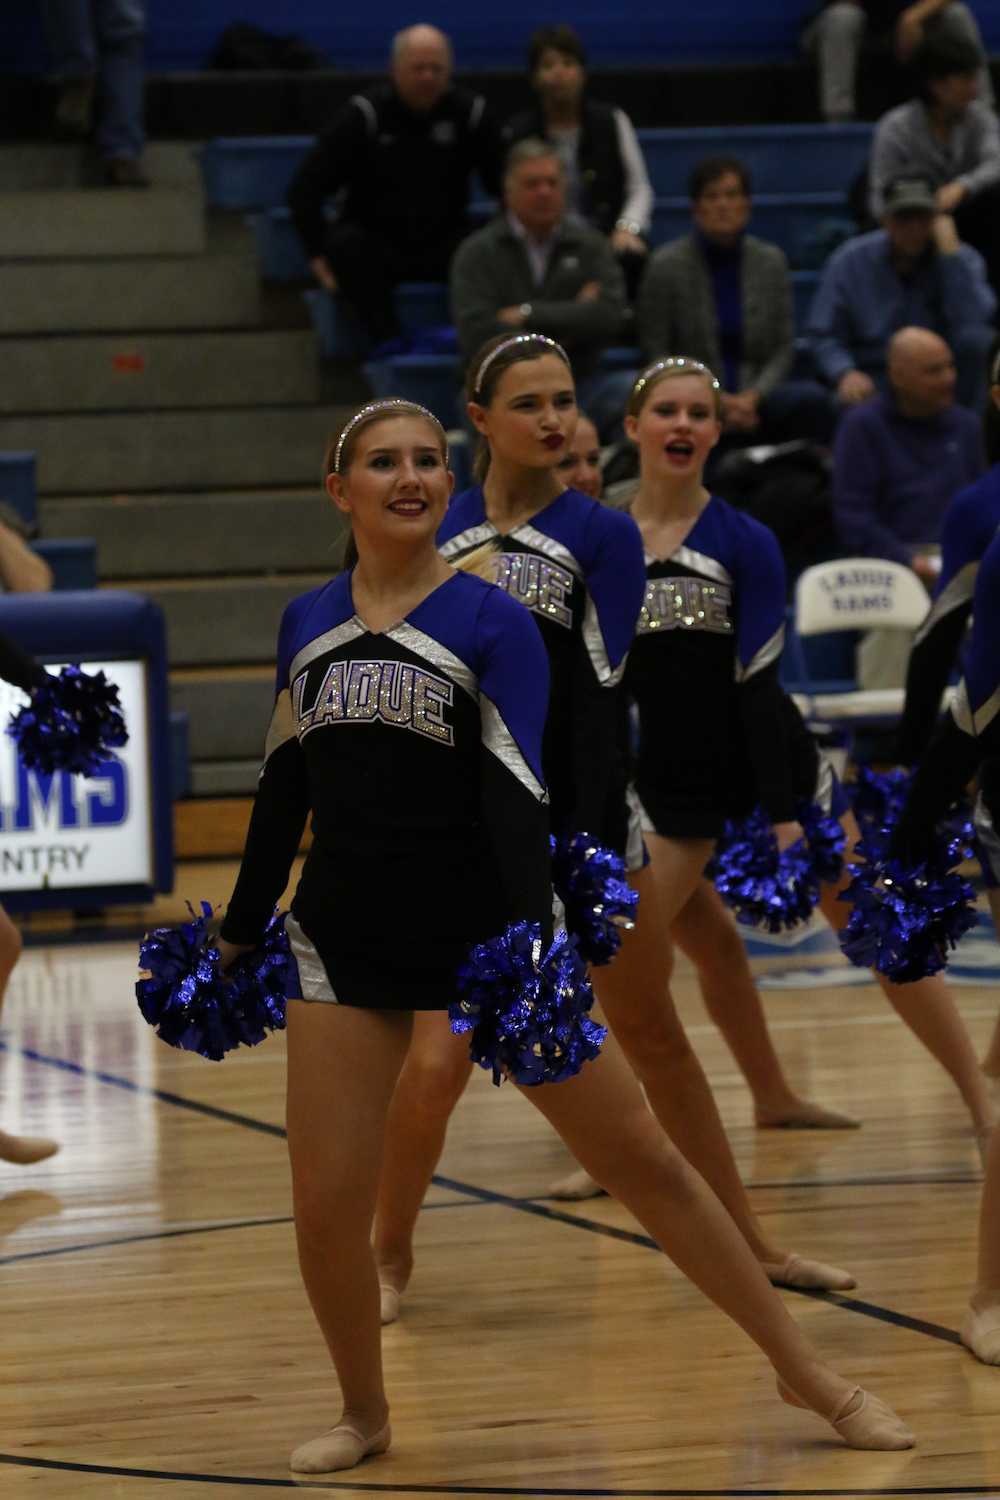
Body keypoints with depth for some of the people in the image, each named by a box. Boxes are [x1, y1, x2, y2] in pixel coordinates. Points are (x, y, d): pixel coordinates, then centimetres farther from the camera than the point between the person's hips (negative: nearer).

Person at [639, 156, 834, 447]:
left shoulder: (771, 261, 8)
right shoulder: (666, 265, 0)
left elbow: (783, 348, 7)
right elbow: (655, 352, -1)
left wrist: (752, 398, -12)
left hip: (755, 398, 2)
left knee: (812, 399, -30)